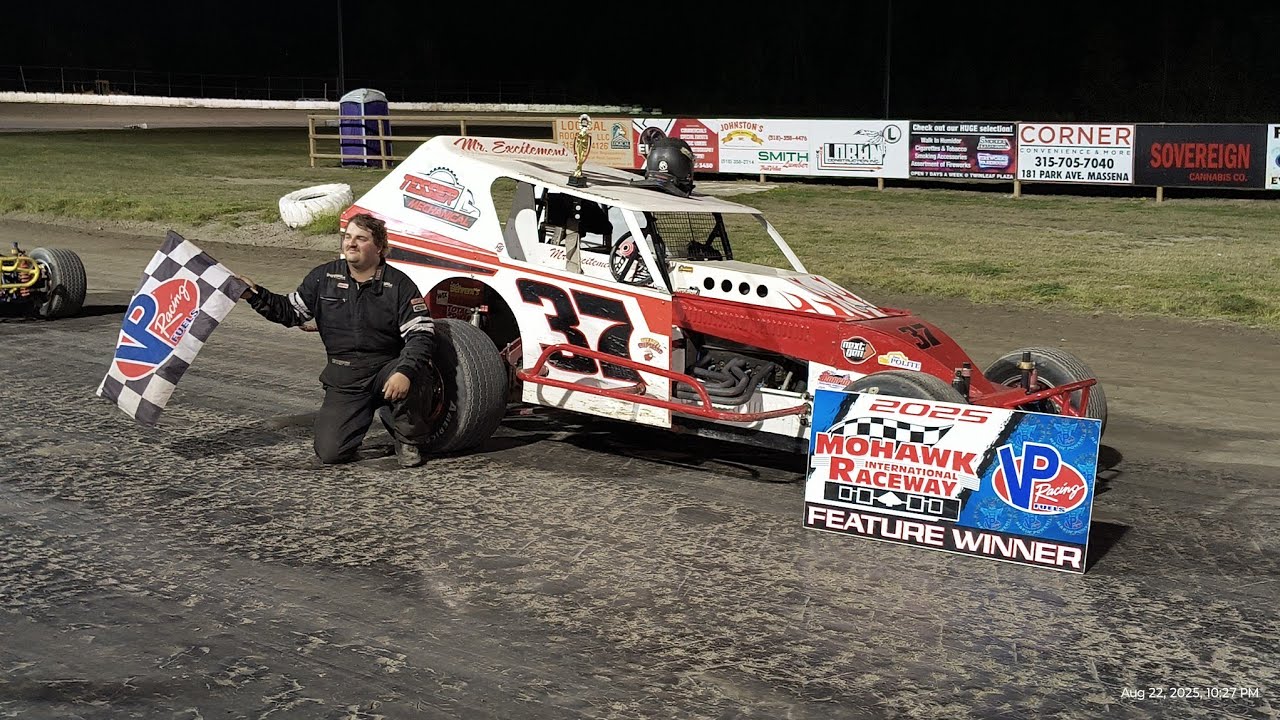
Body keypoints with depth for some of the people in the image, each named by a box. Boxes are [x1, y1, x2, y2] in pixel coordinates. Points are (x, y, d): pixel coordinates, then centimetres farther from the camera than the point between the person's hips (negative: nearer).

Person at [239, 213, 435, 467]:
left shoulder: (398, 284, -7)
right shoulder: (324, 277, 4)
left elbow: (422, 334, -13)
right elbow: (291, 312, 14)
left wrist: (405, 372, -30)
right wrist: (256, 296, -2)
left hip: (387, 369, -2)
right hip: (344, 378, 2)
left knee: (413, 379, -37)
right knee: (330, 452, -12)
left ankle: (408, 440, -6)